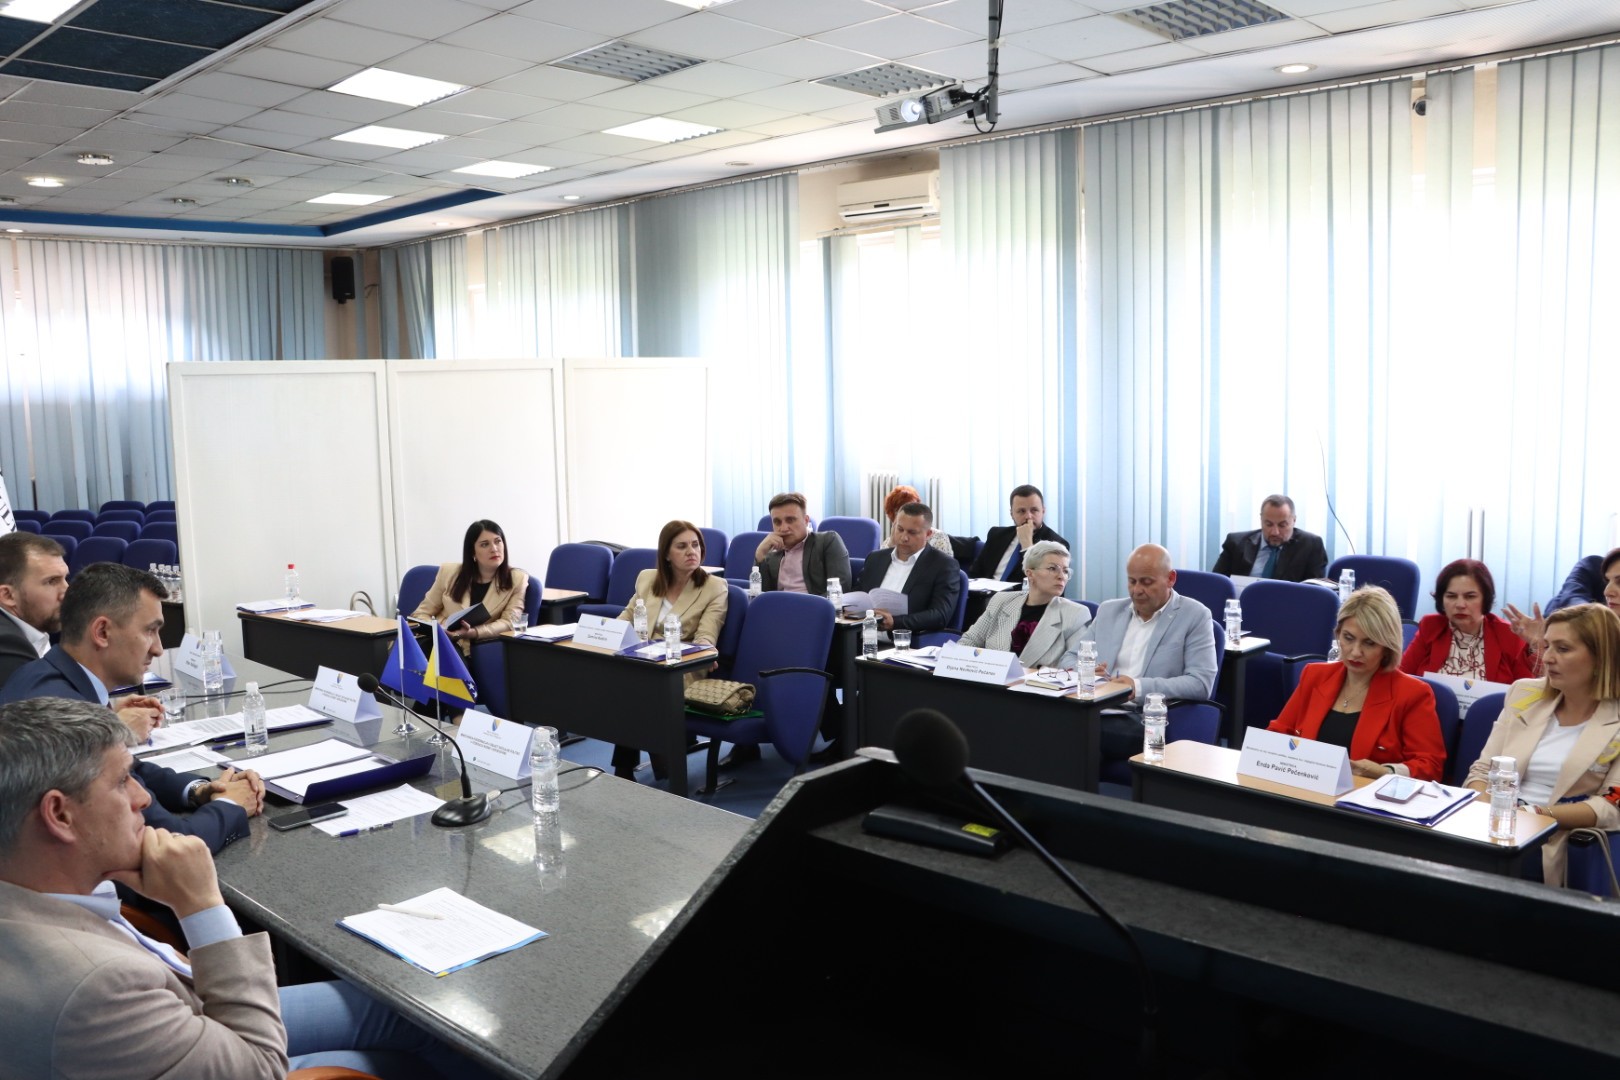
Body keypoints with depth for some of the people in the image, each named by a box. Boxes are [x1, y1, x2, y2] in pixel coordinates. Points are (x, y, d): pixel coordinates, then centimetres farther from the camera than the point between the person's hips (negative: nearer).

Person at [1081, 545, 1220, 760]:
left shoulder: (1194, 616, 6)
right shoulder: (1108, 610, 20)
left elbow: (1200, 683, -5)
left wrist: (1139, 688, -17)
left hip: (1147, 721, -4)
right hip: (1093, 713, 5)